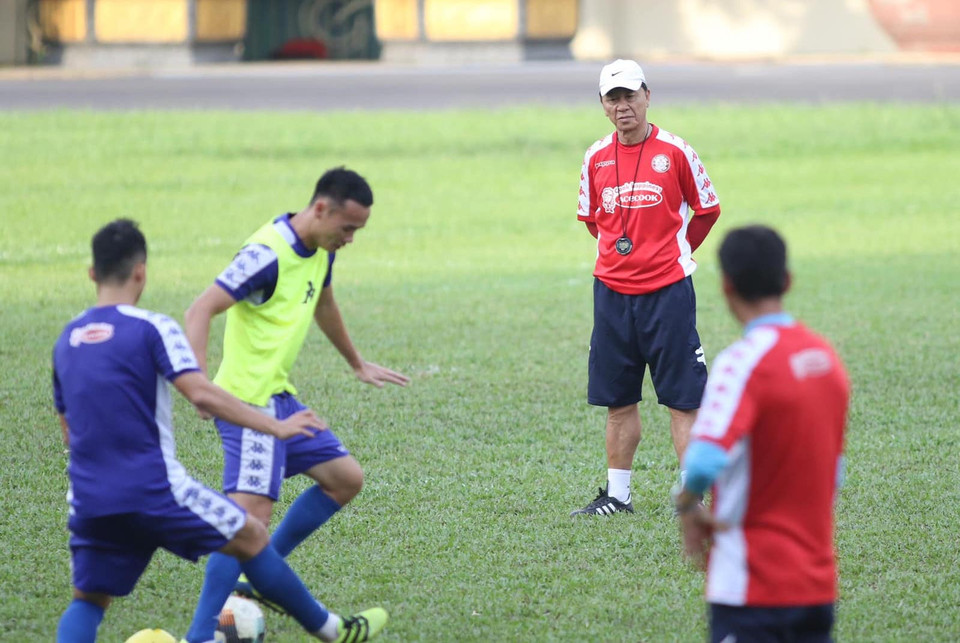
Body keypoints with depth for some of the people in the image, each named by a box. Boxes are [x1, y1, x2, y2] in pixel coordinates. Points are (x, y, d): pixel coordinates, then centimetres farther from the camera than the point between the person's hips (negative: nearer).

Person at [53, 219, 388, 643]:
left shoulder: (67, 341, 12)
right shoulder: (152, 329, -7)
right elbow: (201, 394, -18)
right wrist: (275, 427, -11)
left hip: (88, 498, 5)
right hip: (154, 490, -5)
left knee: (89, 601, 12)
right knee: (251, 537, 12)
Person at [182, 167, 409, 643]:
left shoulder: (320, 250, 8)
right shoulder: (269, 254, -20)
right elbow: (200, 311, -26)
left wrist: (356, 364, 42)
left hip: (280, 397, 10)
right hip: (250, 403, -10)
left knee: (346, 479, 14)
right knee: (252, 514, -18)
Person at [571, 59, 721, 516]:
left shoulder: (674, 152, -4)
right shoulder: (596, 158, 6)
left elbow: (707, 211, 6)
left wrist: (675, 253, 10)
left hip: (667, 290, -4)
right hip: (612, 291, 4)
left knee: (682, 399, -5)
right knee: (618, 400, 10)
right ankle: (617, 493, 18)